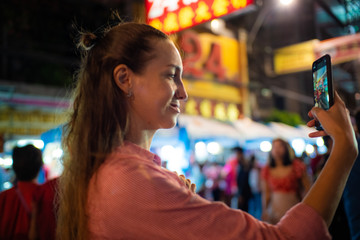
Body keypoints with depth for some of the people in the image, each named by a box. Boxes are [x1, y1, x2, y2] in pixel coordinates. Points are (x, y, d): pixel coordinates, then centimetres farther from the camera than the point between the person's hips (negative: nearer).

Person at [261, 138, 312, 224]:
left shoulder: (297, 166, -1)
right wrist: (264, 211, 5)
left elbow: (307, 188, -1)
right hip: (275, 210, 2)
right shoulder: (267, 170, 6)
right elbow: (266, 193, 9)